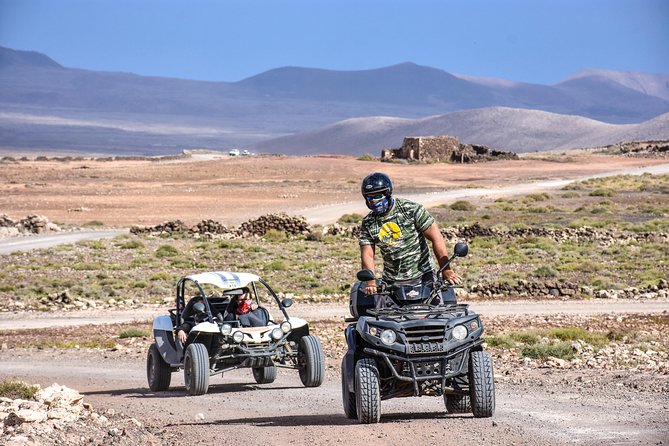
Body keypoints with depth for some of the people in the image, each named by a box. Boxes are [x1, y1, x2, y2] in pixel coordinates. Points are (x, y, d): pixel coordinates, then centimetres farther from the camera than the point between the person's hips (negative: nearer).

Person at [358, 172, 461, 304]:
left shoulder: (411, 209, -8)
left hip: (422, 277, -3)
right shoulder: (367, 224, 3)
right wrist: (370, 282, -21)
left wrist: (446, 270, -15)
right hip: (392, 282, 3)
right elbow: (367, 255, -3)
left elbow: (436, 238, -9)